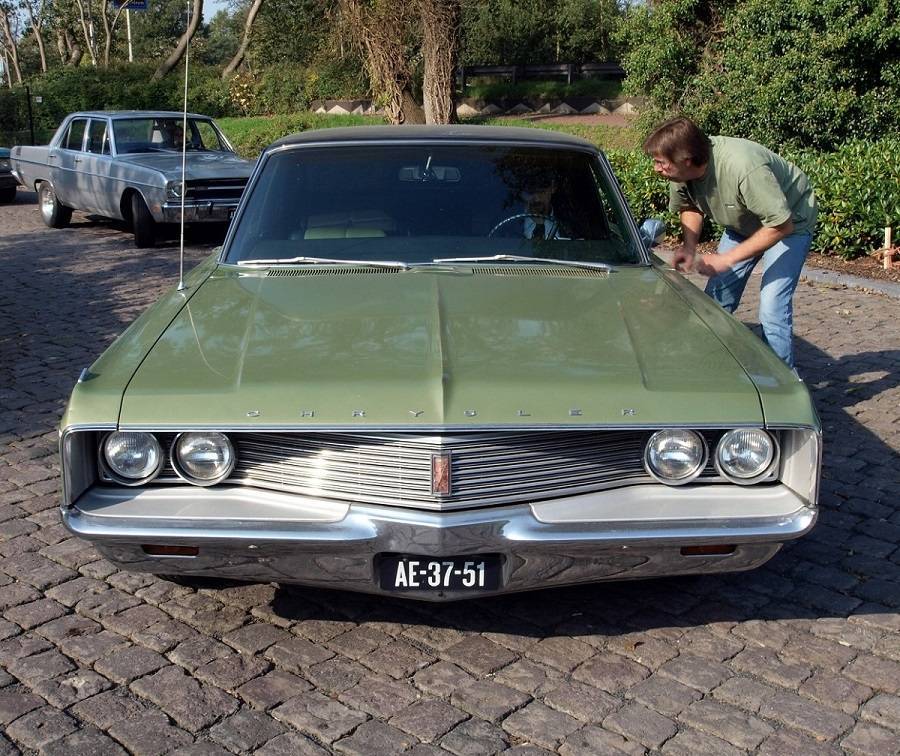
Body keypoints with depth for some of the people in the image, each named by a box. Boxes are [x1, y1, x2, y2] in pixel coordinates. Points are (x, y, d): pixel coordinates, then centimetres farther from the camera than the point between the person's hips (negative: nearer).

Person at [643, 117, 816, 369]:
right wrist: (689, 246, -16)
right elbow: (689, 206, 3)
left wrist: (727, 259, -32)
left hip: (790, 222, -7)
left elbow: (781, 225, -34)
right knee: (716, 299, 4)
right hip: (743, 223, 7)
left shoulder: (744, 168, -41)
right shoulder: (682, 172, -20)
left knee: (772, 310, -18)